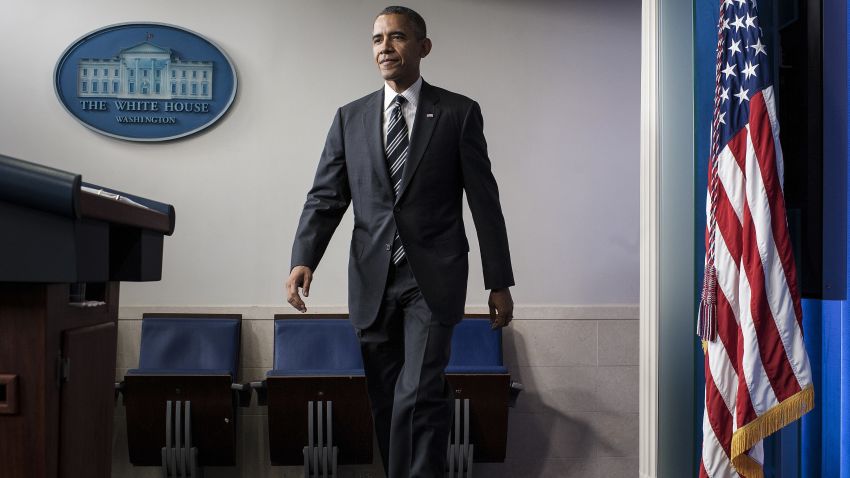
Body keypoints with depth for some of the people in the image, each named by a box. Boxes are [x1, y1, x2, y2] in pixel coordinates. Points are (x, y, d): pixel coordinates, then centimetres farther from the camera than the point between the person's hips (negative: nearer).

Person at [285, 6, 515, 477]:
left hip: (433, 279, -3)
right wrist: (303, 259, -12)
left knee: (419, 397, -14)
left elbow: (484, 201, 2)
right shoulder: (350, 118, 10)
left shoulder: (459, 113, 2)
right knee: (385, 402, 10)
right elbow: (325, 197, 5)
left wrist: (499, 282, 1)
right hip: (372, 280, 3)